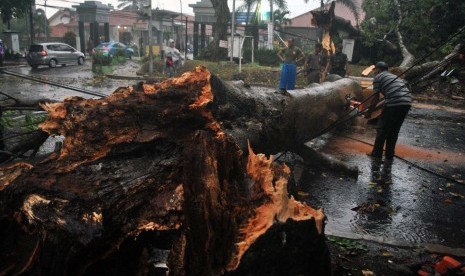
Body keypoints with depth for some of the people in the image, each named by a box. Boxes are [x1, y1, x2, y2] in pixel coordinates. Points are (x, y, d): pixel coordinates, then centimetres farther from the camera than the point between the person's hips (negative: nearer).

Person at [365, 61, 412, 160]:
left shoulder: (378, 77, 7)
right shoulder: (395, 76, 29)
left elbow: (376, 98, 2)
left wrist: (369, 112, 10)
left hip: (394, 104, -7)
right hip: (407, 103, 7)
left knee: (382, 128, 8)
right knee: (394, 130, 17)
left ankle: (377, 153, 14)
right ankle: (389, 154, 23)